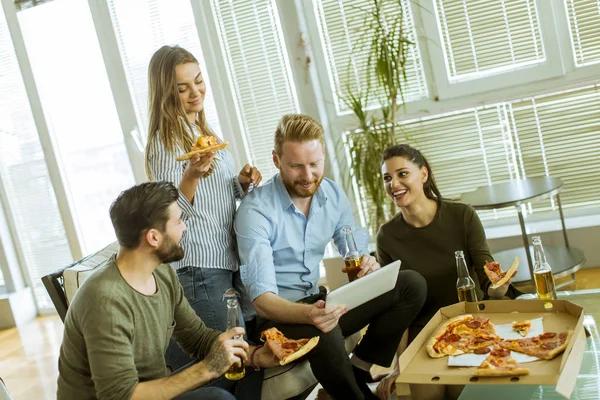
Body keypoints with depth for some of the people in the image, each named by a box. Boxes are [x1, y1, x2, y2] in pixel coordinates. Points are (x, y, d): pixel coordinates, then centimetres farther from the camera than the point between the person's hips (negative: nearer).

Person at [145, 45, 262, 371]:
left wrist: (243, 183, 2)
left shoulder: (200, 129, 13)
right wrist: (190, 176, -36)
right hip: (198, 269, -8)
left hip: (229, 260, 9)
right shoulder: (167, 140, -12)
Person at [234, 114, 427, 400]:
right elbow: (261, 297, -25)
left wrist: (367, 264, -20)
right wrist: (307, 314, -46)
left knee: (411, 285, -8)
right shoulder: (256, 210, -19)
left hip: (316, 301, 6)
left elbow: (357, 251, 6)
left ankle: (360, 368, -5)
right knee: (322, 332, -39)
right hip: (276, 314, -6)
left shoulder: (332, 195, 0)